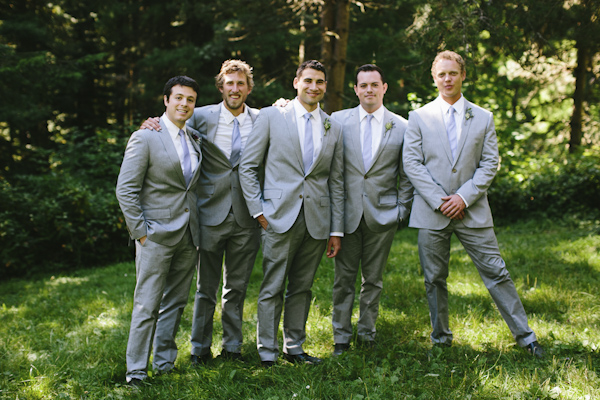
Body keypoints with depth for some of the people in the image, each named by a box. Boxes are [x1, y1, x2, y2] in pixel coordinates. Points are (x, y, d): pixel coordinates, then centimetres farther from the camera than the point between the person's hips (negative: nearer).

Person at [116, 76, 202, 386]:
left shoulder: (195, 138, 12)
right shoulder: (145, 137, -7)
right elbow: (126, 189, -9)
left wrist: (197, 226, 12)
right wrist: (140, 231, -12)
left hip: (189, 234, 6)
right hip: (157, 235, -6)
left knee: (176, 302, 12)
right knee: (147, 306, -5)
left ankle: (164, 363, 24)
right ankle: (136, 372, 4)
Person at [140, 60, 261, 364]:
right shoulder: (202, 117, 0)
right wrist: (155, 125, -11)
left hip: (246, 217, 1)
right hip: (211, 214, -1)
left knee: (237, 287, 13)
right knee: (206, 287, 8)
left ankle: (232, 346, 26)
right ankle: (200, 348, 21)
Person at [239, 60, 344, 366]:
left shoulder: (333, 128, 12)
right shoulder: (271, 117, 2)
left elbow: (336, 182, 13)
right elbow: (248, 167, 2)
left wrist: (336, 230, 10)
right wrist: (258, 210, -5)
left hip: (316, 220, 3)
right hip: (280, 217, -3)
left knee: (302, 287, 11)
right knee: (272, 289, -2)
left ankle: (294, 348, 23)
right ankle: (267, 354, 8)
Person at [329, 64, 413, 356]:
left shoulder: (401, 127, 4)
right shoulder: (338, 120, 4)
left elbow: (406, 175, 8)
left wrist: (402, 209, 4)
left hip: (383, 213, 0)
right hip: (346, 211, 0)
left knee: (373, 278, 8)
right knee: (344, 277, 3)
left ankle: (366, 333, 22)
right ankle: (341, 337, 13)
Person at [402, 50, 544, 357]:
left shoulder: (483, 118, 9)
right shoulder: (419, 117, 6)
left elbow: (490, 163, 3)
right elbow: (411, 163, -1)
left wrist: (464, 197, -10)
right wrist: (438, 199, -11)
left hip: (472, 210, 0)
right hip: (431, 212, 0)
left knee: (496, 272, 0)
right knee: (435, 278, 6)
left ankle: (524, 335, 9)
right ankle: (440, 338, 22)